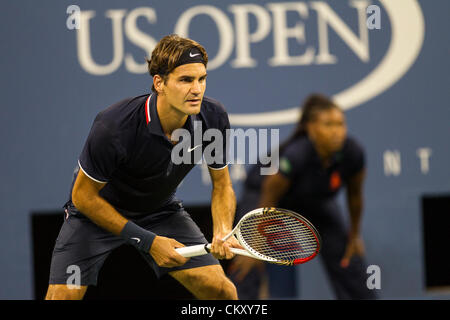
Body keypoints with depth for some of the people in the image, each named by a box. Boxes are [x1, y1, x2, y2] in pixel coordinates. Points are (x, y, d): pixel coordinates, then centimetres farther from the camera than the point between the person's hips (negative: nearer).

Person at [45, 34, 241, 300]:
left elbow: (222, 184, -3)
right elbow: (83, 196, -21)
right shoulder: (114, 127, -34)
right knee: (63, 296, -19)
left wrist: (223, 232, -24)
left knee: (222, 291, -10)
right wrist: (149, 242, -22)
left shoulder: (214, 117, -20)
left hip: (162, 209, 4)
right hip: (97, 210, -4)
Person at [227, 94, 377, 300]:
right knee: (247, 268, -19)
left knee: (347, 258, 2)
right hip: (262, 192, -5)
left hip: (315, 199, 5)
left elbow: (354, 195, -8)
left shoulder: (353, 153, -28)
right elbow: (269, 198, -26)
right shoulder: (295, 155, -39)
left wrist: (354, 235, 3)